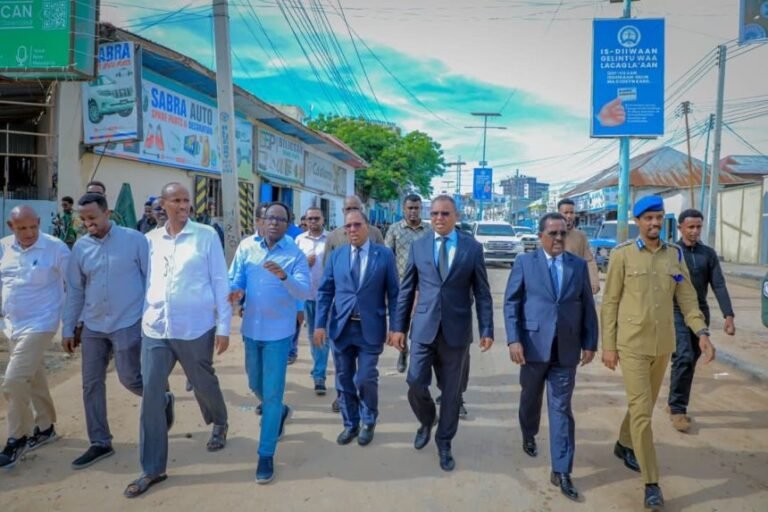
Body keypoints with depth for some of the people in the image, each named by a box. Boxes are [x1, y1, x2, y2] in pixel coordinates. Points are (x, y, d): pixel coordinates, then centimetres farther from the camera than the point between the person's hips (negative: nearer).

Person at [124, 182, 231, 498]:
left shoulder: (206, 236, -5)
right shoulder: (151, 239, 5)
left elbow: (220, 282, -6)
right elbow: (146, 281, 12)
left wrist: (223, 326, -7)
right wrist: (142, 318, 12)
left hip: (195, 328, -3)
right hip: (155, 329, 3)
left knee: (204, 385, 15)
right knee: (151, 396, 3)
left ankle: (219, 424, 47)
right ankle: (153, 469, 17)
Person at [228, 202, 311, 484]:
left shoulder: (296, 254, -9)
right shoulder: (246, 246, 0)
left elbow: (304, 292, -18)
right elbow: (234, 278, 0)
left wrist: (284, 276, -35)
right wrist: (236, 291, -22)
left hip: (279, 332, -4)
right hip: (251, 328, 4)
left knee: (272, 393, 1)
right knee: (256, 385, 20)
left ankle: (266, 454, 14)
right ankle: (280, 412, 51)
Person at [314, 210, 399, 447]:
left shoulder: (384, 255, -2)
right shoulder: (336, 256, 5)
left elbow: (393, 293, -3)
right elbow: (325, 292, 5)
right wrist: (320, 324, -2)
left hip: (370, 328, -3)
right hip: (341, 327, 3)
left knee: (366, 380, 1)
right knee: (344, 380, 12)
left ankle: (368, 423, 26)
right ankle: (350, 424, 30)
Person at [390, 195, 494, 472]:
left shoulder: (473, 247, 0)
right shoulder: (418, 246, 4)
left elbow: (482, 293, 1)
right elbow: (406, 290, 6)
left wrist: (486, 330, -3)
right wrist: (399, 326, 4)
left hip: (456, 330, -1)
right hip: (424, 328, 1)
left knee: (451, 391, 9)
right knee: (416, 385, -1)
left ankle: (444, 442, 29)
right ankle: (426, 421, 32)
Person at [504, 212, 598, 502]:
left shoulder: (579, 265, 7)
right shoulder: (525, 263, 0)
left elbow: (588, 307, 7)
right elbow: (511, 303, -4)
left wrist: (590, 343, 2)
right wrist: (513, 340, -12)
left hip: (566, 349, 1)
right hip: (533, 346, -1)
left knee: (561, 409, 3)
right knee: (530, 398, 18)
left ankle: (561, 471, 10)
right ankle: (529, 435, 47)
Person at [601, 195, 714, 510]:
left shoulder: (675, 254, 5)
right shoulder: (622, 254, -8)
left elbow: (687, 298, 7)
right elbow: (610, 302, -6)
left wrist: (701, 332, -7)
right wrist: (608, 345, -7)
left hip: (663, 344, 5)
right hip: (632, 345, -4)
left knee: (644, 404, 19)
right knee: (642, 410, -4)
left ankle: (624, 445, 43)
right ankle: (652, 482, 6)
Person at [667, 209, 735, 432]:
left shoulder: (709, 254, 6)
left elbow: (719, 286, -1)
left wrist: (729, 315, -11)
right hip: (676, 313, -4)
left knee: (690, 362, 10)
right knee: (683, 358, -15)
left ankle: (676, 404, 25)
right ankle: (677, 408, -3)